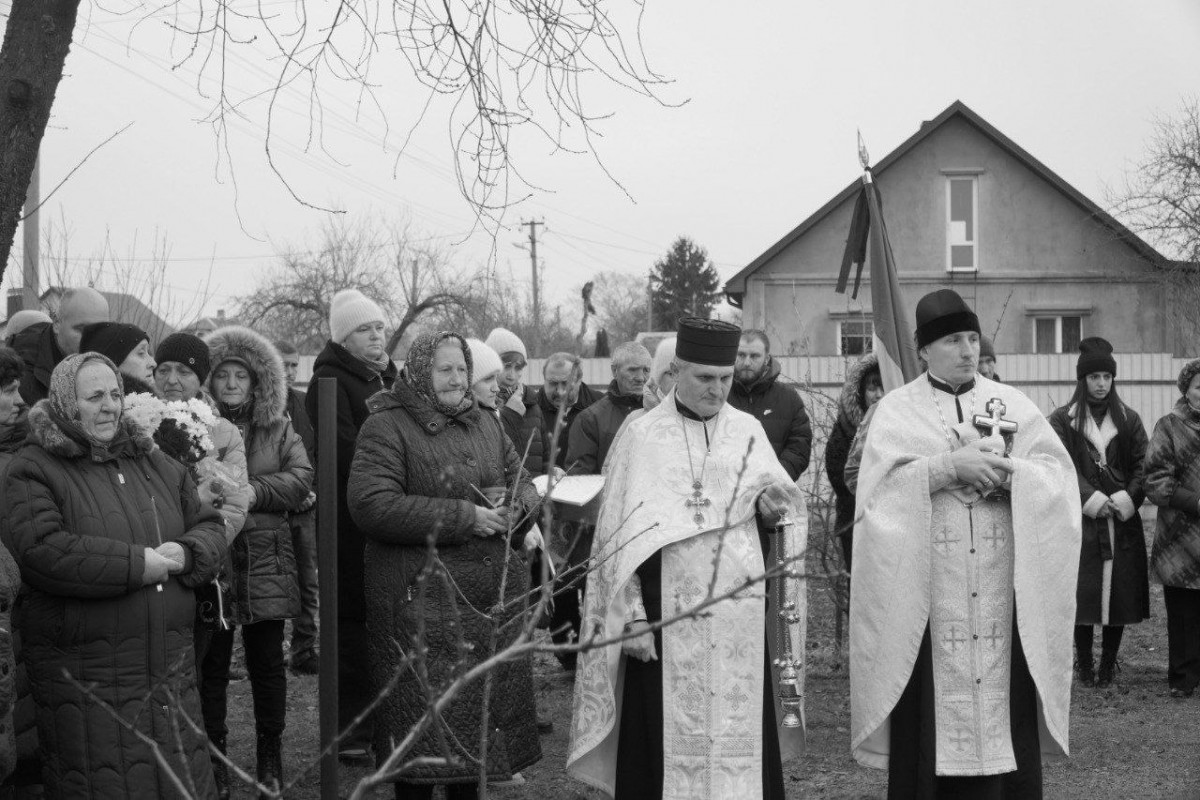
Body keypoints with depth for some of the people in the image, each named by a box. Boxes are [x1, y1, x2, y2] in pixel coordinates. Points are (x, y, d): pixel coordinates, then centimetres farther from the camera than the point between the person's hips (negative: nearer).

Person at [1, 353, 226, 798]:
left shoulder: (153, 462, 15)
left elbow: (208, 528, 16)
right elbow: (41, 552, -20)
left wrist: (186, 553, -8)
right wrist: (137, 565, -19)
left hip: (170, 670, 5)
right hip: (84, 675, -5)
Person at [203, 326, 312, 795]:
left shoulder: (277, 428, 10)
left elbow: (301, 479, -3)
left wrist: (254, 492, -16)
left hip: (265, 562, 2)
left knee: (267, 661, 9)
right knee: (212, 663, 5)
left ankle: (270, 757, 21)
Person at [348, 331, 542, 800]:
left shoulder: (482, 424, 15)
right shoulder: (387, 427, -6)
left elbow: (525, 487, 20)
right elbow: (372, 506, -18)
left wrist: (514, 505, -7)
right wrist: (465, 516, -19)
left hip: (492, 596, 6)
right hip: (419, 599, -6)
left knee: (482, 705, 9)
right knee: (425, 716, -4)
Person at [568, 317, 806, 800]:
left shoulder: (748, 431, 9)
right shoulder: (643, 437, 0)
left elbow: (780, 512, 10)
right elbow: (620, 535, -3)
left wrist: (774, 504, -13)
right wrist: (633, 616, -10)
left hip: (739, 612, 3)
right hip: (667, 615, -2)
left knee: (739, 738, 2)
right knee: (669, 739, -2)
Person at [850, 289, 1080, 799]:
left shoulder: (1011, 403, 11)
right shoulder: (896, 409, 4)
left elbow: (1058, 471, 3)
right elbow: (883, 484, -9)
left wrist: (1007, 471, -14)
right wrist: (950, 466, -18)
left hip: (1002, 584, 2)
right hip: (925, 587, -2)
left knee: (1001, 695, 1)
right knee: (933, 706, -3)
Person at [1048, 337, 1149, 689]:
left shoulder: (1128, 420, 11)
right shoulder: (1063, 420, 3)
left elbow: (1142, 465, 6)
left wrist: (1127, 498, -10)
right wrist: (1091, 498, -15)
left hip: (1123, 520, 2)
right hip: (1081, 520, -2)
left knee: (1120, 591, 1)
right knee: (1083, 593, -3)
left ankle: (1108, 665, 12)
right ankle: (1084, 666, 7)